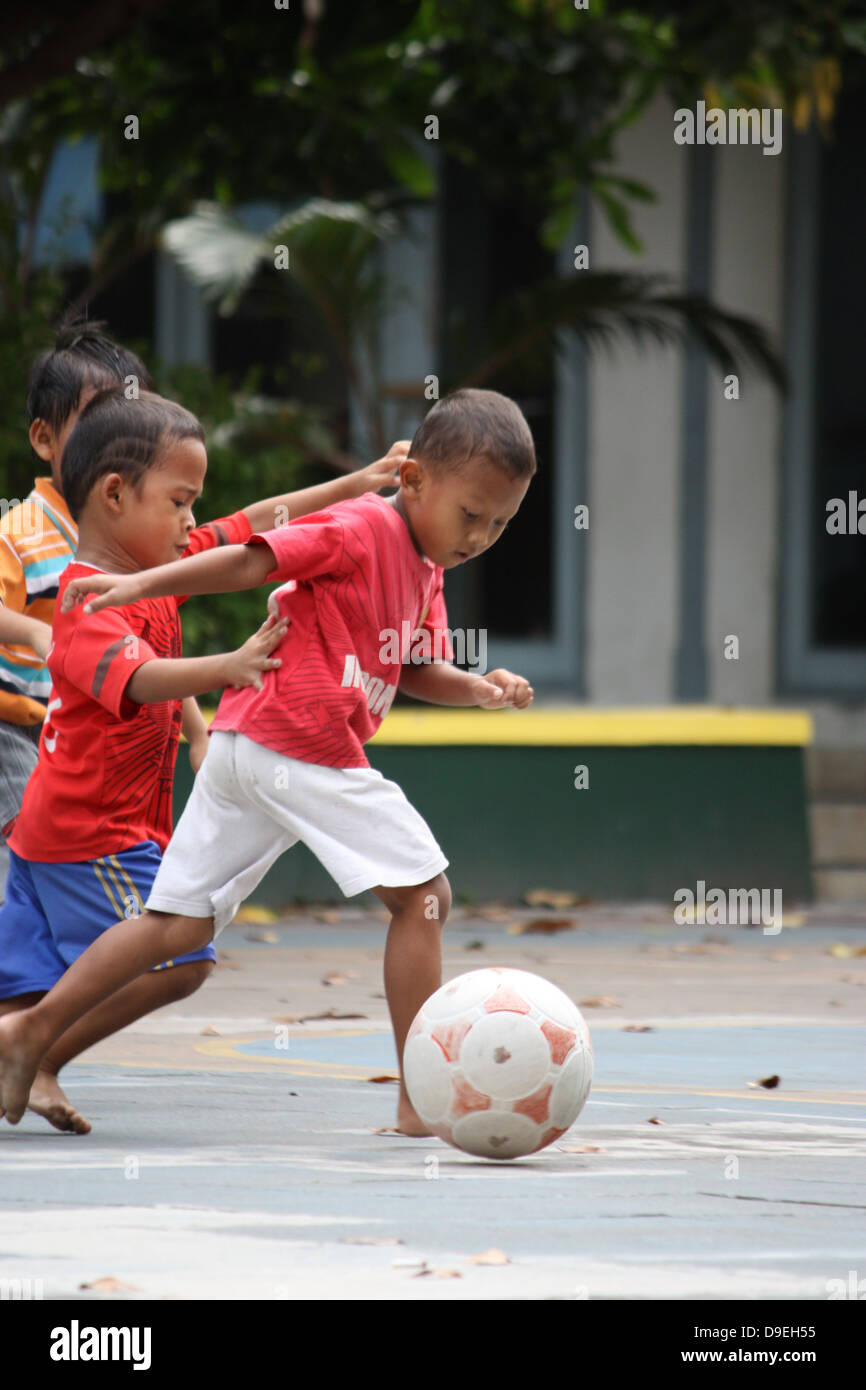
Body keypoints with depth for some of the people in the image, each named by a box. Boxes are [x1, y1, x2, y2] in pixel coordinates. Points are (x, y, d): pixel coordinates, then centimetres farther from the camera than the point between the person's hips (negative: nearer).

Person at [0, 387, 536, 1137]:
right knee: (424, 896, -4)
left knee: (180, 923, 11)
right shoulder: (362, 530, -9)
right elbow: (251, 561, -14)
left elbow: (414, 671, 27)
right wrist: (138, 585, -21)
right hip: (307, 751, -9)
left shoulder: (425, 570, 20)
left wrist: (477, 688, 7)